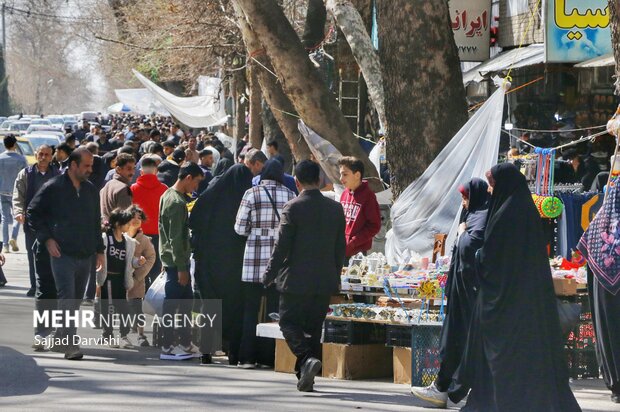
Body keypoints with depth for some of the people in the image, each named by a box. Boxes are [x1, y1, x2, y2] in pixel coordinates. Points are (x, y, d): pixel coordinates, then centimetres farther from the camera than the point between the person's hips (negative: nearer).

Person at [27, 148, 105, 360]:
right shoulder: (53, 188, -4)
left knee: (75, 301, 9)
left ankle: (61, 341, 20)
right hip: (63, 254, -6)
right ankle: (70, 345, -19)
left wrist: (99, 249, 17)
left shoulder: (91, 190, 14)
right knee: (67, 299, -15)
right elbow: (32, 213, 0)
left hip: (86, 255, 6)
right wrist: (46, 238, -7)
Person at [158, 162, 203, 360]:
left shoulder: (167, 195, 13)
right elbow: (176, 238, -20)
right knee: (173, 302, -5)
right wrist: (181, 267, -19)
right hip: (176, 261, -10)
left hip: (169, 257, 10)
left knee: (186, 300, 14)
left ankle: (186, 344, 19)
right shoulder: (177, 202, -17)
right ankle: (167, 347, -1)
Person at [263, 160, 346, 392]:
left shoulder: (293, 208, -11)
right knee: (314, 327, 12)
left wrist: (270, 275, 0)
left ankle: (307, 358, -20)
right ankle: (306, 378, 12)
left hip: (296, 279, -5)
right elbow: (340, 247, 10)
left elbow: (282, 246, -11)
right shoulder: (335, 209, 4)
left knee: (289, 322, 4)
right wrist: (336, 277, 20)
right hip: (325, 281, 5)